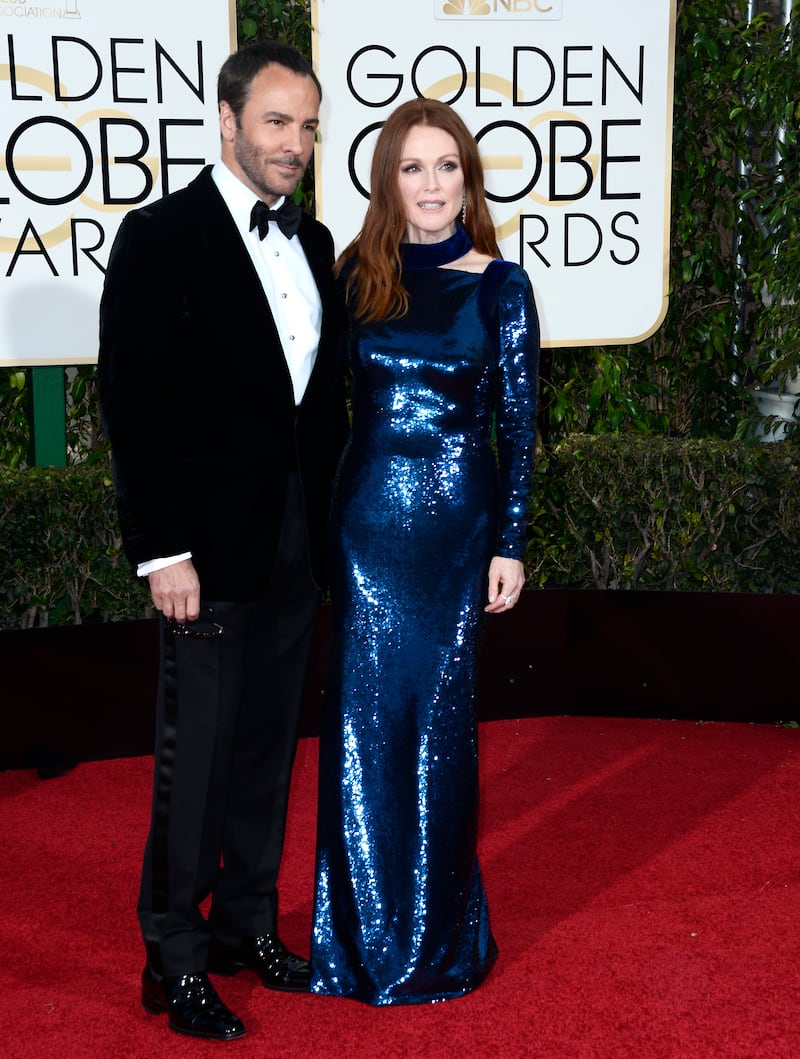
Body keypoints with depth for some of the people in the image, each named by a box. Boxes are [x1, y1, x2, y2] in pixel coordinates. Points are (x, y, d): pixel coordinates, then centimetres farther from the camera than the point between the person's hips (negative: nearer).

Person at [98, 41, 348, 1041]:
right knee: (196, 754, 1)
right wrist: (161, 549, -16)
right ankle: (175, 960, 16)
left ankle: (248, 923, 30)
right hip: (211, 543, -6)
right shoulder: (160, 237, -8)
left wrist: (333, 521, 10)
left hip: (298, 540, 6)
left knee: (268, 745, 15)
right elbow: (134, 406, -12)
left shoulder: (312, 242, 12)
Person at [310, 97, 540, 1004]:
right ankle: (366, 928, 21)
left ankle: (438, 926, 24)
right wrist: (317, 521, 2)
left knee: (439, 715, 6)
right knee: (365, 716, 5)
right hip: (367, 513, 2)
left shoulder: (500, 285, -2)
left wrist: (510, 544, -5)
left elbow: (517, 421, -1)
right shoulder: (356, 275, 4)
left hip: (457, 518, -2)